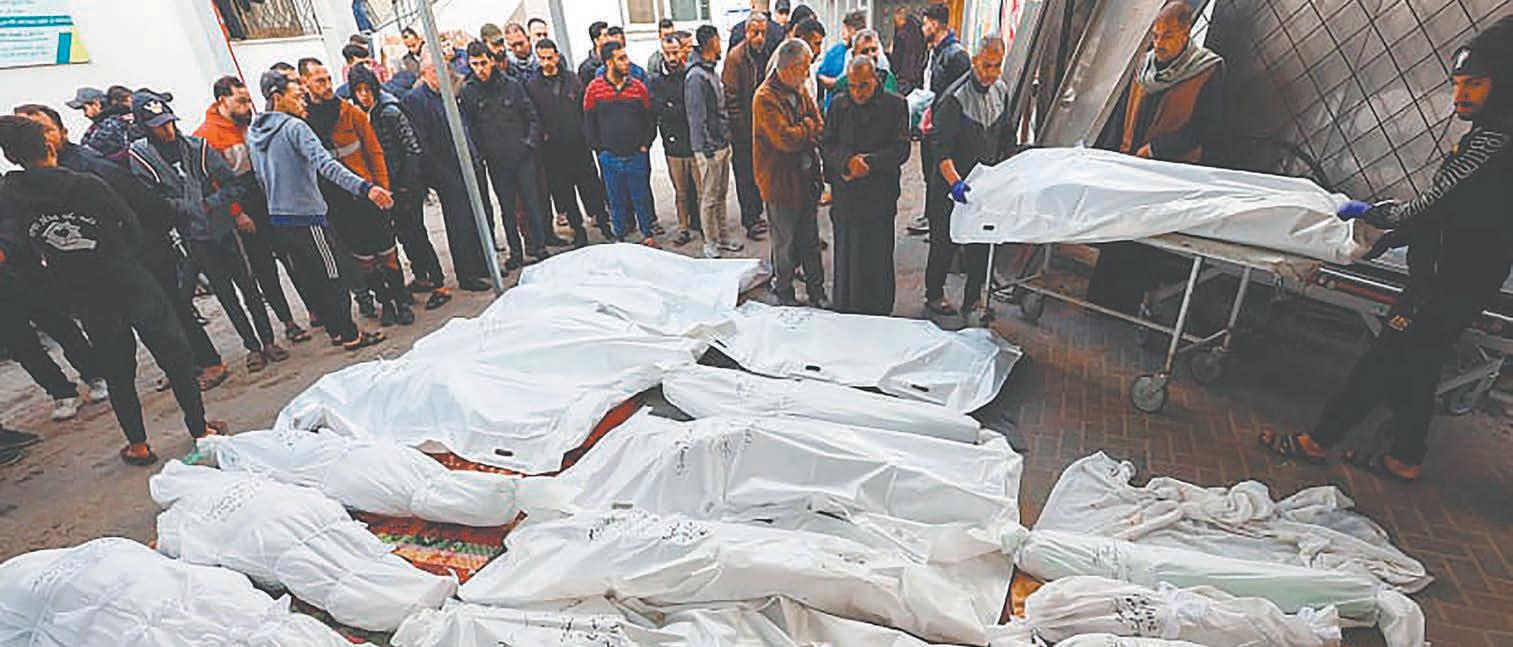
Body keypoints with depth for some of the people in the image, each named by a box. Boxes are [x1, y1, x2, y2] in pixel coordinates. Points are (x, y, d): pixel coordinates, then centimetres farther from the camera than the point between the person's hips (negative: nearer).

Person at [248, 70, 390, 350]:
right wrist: (365, 187, -39)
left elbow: (260, 177, 18)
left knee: (308, 278, 14)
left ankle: (336, 329, 23)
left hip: (278, 218, 8)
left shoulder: (253, 133, 12)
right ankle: (350, 335, 6)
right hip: (306, 215, -8)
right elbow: (326, 165, -29)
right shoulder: (295, 127, -14)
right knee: (330, 275, 0)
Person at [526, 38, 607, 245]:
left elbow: (585, 108, 7)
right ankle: (578, 230, 16)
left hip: (579, 143, 1)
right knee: (563, 190, 5)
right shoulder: (532, 86, 2)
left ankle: (603, 220, 20)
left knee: (591, 184, 5)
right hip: (552, 149, 0)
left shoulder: (572, 80, 6)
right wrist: (541, 135, -6)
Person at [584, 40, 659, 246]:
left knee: (641, 198, 7)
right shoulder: (594, 88, -2)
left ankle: (648, 233, 23)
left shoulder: (638, 86, 2)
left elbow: (650, 119, 7)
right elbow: (589, 123, 4)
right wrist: (599, 148, 0)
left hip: (637, 155, 1)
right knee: (616, 201, 9)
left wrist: (645, 144, 0)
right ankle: (619, 237, 23)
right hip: (610, 157, 0)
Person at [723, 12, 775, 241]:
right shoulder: (736, 57, -13)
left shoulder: (766, 53, 8)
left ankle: (754, 214, 27)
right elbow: (730, 95, -15)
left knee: (759, 171, 14)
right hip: (742, 127, -7)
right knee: (745, 174, -1)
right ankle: (750, 220, 5)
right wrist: (741, 126, -17)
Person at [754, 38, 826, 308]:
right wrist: (808, 127, -8)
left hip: (806, 178, 7)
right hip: (781, 181, -7)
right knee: (785, 242, 7)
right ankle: (784, 293, 26)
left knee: (810, 239, 16)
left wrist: (801, 134, -14)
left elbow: (819, 129, 6)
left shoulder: (801, 91, 9)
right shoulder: (765, 98, -17)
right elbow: (786, 139, -26)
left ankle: (816, 291, 29)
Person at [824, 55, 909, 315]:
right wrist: (848, 160, -19)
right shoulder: (837, 104, 8)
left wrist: (868, 162, -19)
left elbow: (901, 150, -6)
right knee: (846, 260, 9)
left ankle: (879, 320, 21)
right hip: (844, 196, 2)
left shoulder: (895, 105, 1)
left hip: (880, 198, -2)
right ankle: (844, 317, 23)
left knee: (878, 262, 6)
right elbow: (826, 146, 1)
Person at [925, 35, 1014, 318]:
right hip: (952, 184, -6)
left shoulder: (1001, 90, 6)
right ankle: (934, 295, 22)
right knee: (945, 242, 4)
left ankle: (973, 299, 23)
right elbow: (941, 147, -23)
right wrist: (955, 181, -35)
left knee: (982, 244, 9)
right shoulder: (955, 98, -18)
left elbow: (1007, 136, 17)